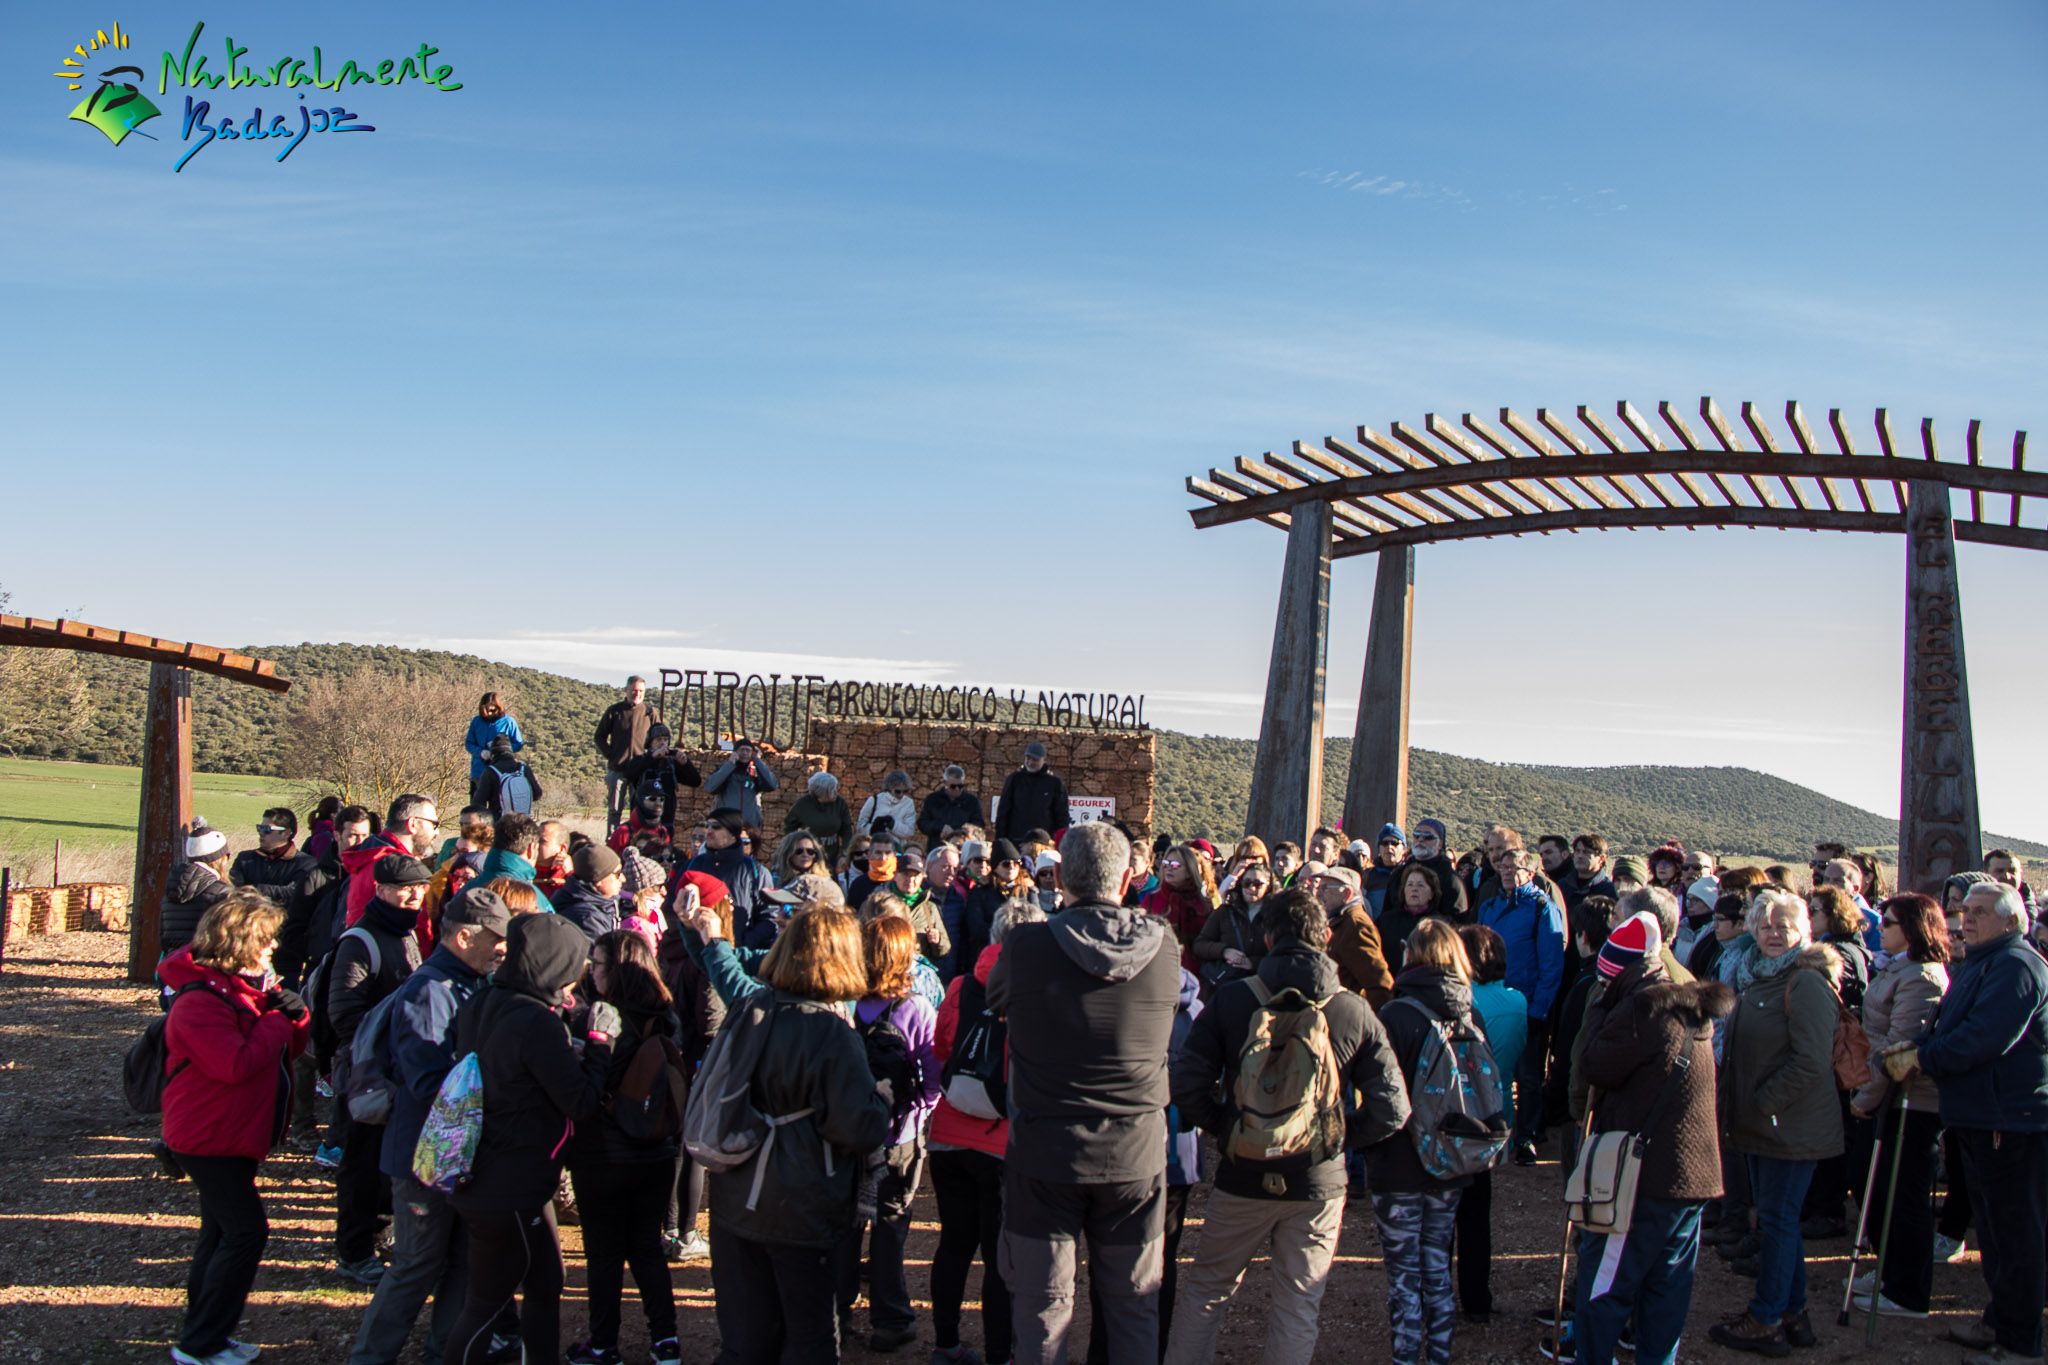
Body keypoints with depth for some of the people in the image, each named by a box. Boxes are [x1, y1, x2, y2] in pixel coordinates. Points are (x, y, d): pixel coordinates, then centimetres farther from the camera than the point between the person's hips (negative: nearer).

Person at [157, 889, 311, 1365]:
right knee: (246, 1232, -9)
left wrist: (296, 1015, -7)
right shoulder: (200, 1001, -22)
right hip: (209, 1138, -10)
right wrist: (278, 1019, -20)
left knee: (223, 1232, 17)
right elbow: (237, 1064, -31)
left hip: (235, 1134, 10)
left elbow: (286, 1048, 14)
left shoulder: (245, 985, 10)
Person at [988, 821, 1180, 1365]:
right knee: (1135, 1305, 17)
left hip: (1044, 1156, -1)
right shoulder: (1163, 948, -9)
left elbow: (995, 1000, 4)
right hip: (1137, 1156, 2)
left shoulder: (1026, 946, -14)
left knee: (1044, 1306, 11)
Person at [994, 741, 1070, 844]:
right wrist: (1000, 839, 2)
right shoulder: (1015, 778, 7)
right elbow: (1003, 811, 8)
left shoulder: (1054, 781, 3)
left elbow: (1061, 814, 5)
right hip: (1016, 841, 1)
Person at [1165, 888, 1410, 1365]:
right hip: (1319, 1182, 0)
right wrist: (1339, 1140, 8)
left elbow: (1188, 1085, -12)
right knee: (1298, 1305, 12)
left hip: (1244, 1176, 0)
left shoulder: (1231, 998, -8)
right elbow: (1392, 1109, -6)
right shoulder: (1354, 1011, -5)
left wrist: (1226, 1128, 3)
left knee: (1205, 1289, 17)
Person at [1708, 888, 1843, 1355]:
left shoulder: (1807, 983, -16)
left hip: (1791, 1127, -9)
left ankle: (1766, 1322, 8)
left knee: (1777, 1220, -1)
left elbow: (1812, 1062, -22)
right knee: (1777, 1218, 15)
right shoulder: (1761, 979, 13)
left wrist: (1763, 1104, -18)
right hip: (1760, 1124, 9)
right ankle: (1792, 1313, 25)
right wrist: (1737, 1109, 14)